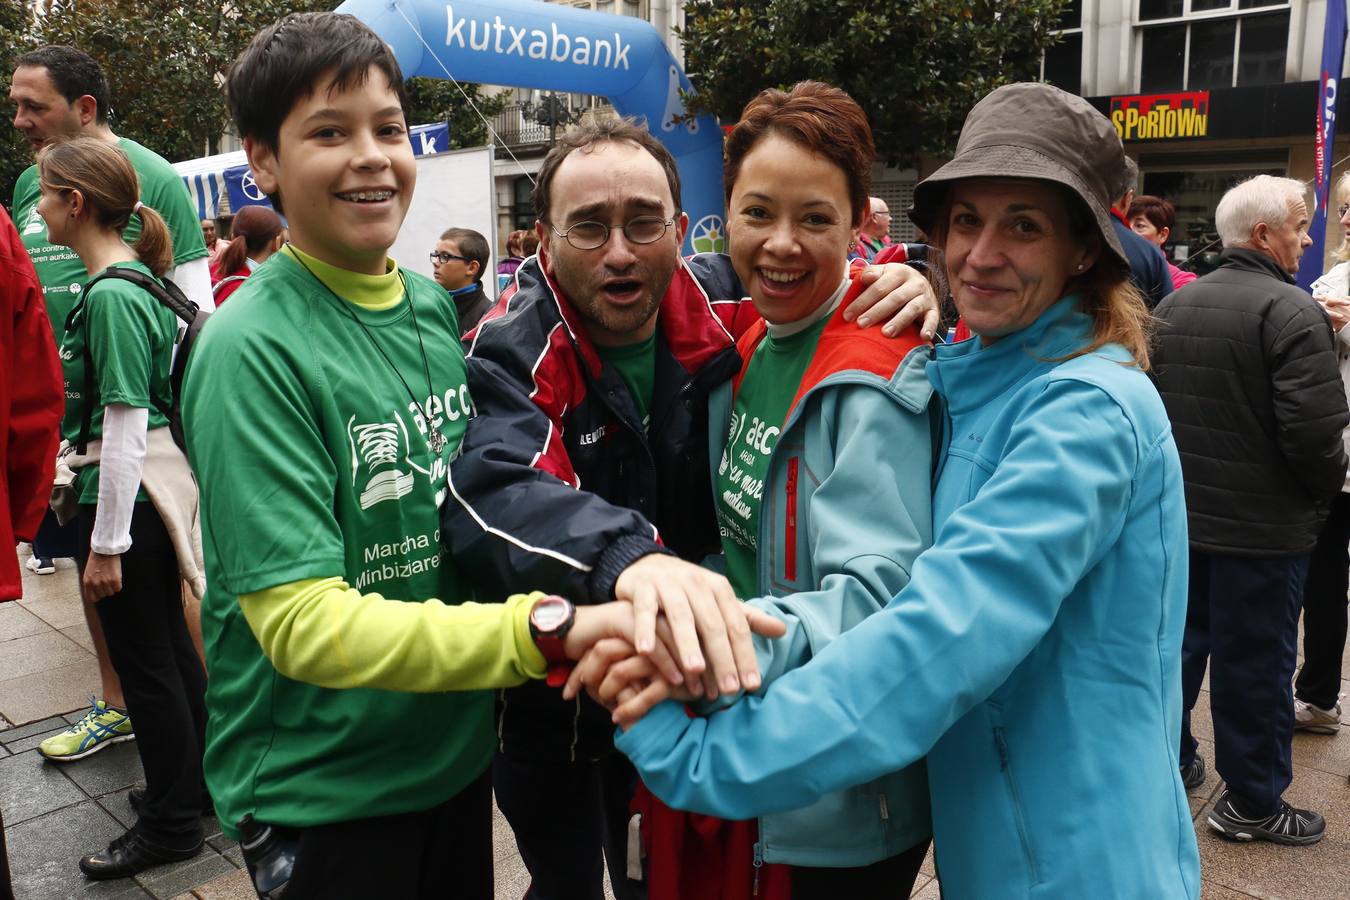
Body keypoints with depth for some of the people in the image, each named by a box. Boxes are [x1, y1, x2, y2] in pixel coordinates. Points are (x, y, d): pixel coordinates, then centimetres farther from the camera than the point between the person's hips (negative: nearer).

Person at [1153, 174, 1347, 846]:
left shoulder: (1172, 306, 5)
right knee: (1256, 661, 6)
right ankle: (1252, 803, 21)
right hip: (1261, 526, -7)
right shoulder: (1292, 311, -17)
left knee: (1179, 638, 19)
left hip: (1179, 514, 7)